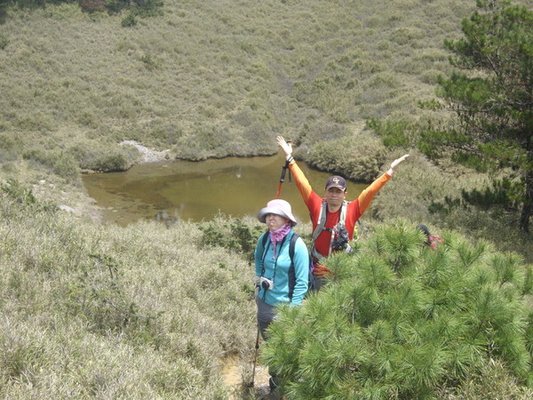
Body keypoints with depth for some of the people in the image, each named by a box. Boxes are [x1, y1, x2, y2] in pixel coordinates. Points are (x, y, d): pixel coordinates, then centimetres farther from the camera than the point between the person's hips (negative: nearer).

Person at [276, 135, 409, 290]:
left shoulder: (352, 210, -9)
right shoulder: (317, 206, -9)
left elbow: (370, 191, -11)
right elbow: (302, 183, -9)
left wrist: (390, 170, -14)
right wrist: (289, 157, -8)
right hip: (320, 272, 0)